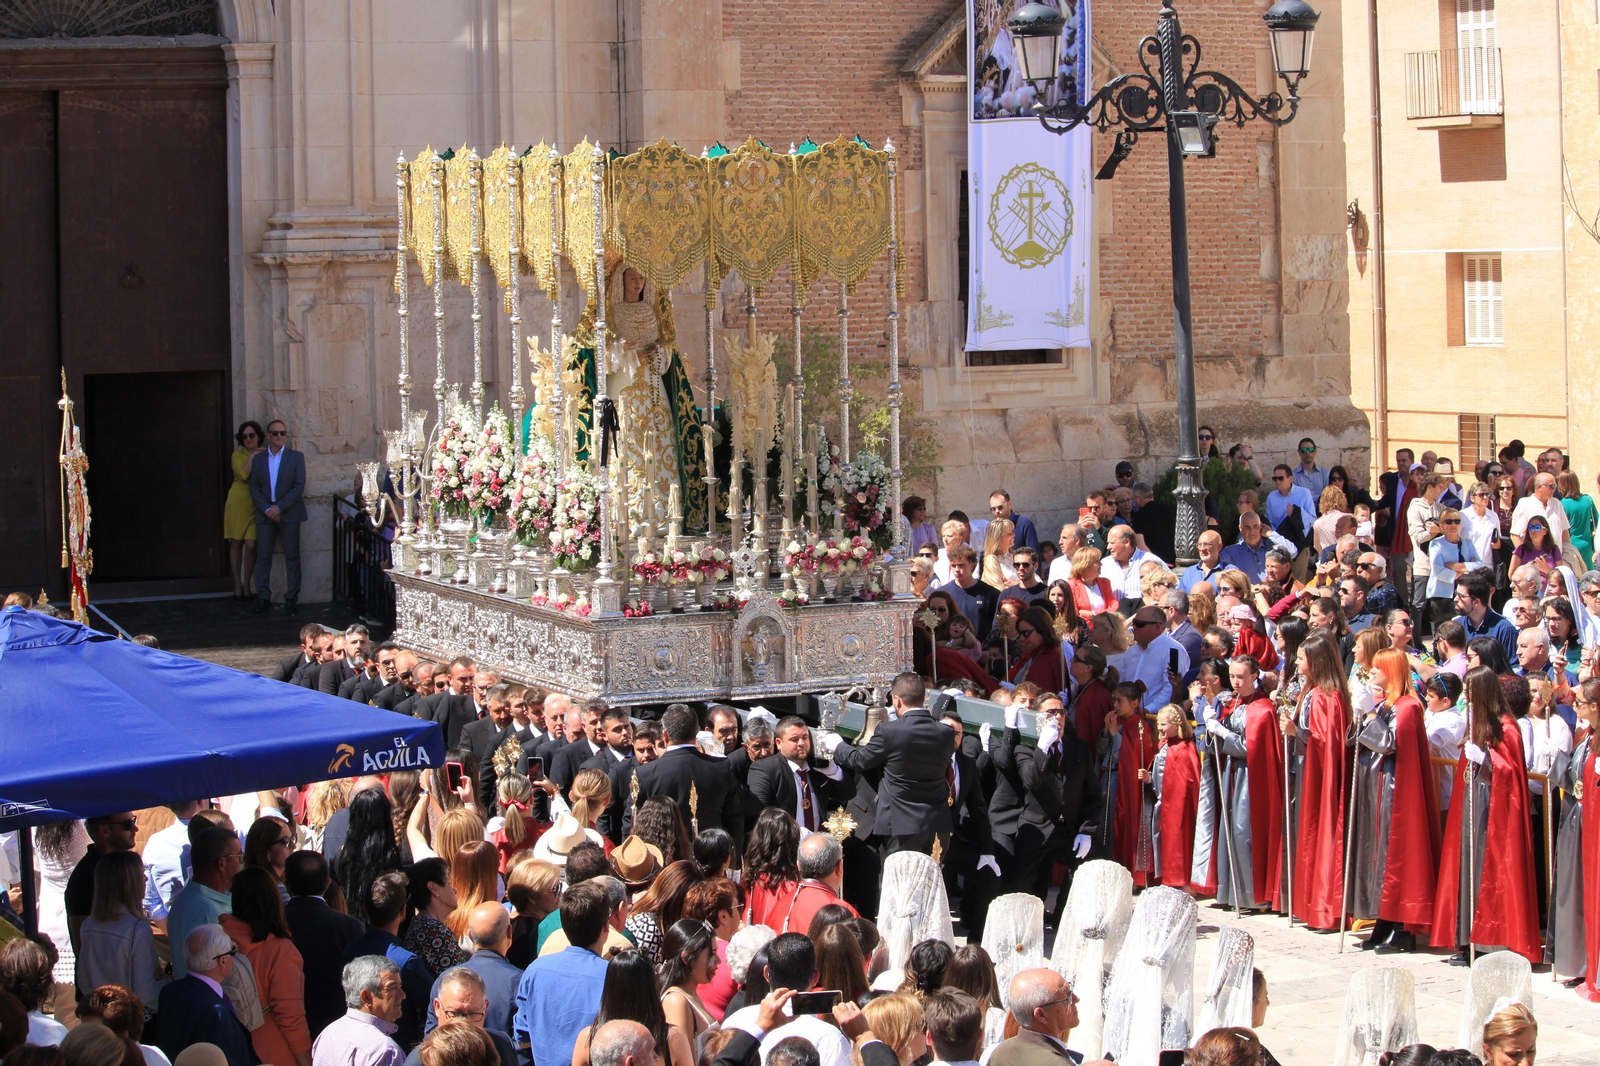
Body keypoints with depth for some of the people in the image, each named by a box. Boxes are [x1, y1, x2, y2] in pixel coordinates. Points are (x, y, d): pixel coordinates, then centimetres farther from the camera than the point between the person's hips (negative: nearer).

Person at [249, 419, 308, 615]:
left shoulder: (296, 457, 2)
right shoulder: (258, 458, 8)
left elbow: (299, 487, -5)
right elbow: (254, 487, 5)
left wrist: (279, 507, -13)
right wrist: (267, 509, -9)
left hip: (288, 514, -2)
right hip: (265, 514, 2)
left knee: (292, 558, 0)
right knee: (263, 557, 0)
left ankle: (291, 599, 4)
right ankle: (263, 598, 5)